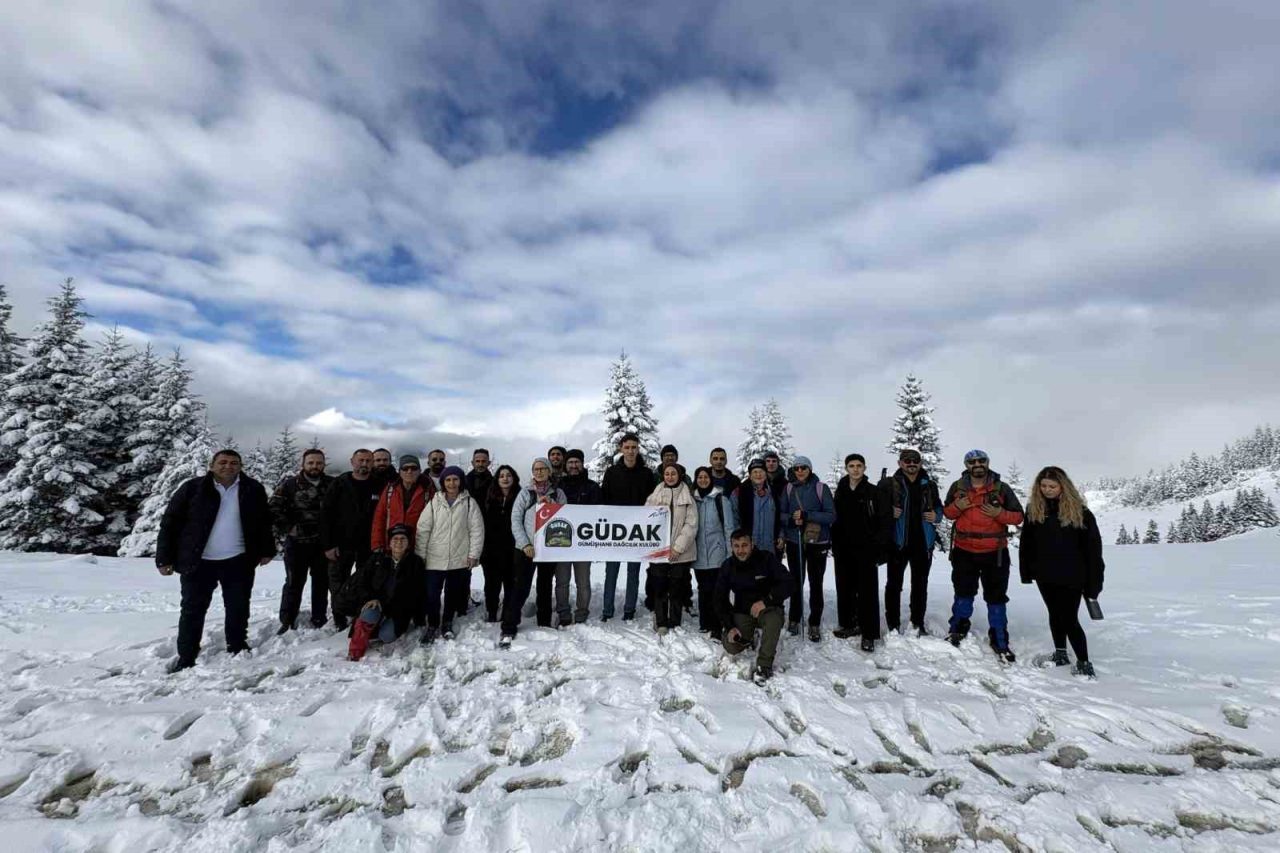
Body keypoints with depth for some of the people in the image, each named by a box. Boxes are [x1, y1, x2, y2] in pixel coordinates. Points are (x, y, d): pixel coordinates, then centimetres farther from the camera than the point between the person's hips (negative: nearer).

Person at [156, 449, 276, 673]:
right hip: (199, 562, -1)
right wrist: (164, 558, -7)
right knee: (192, 610, 8)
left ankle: (238, 648, 29)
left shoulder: (252, 489, 0)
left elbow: (264, 522, 8)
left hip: (239, 561, 1)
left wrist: (266, 550, 6)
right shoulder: (193, 488, -6)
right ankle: (186, 657, 22)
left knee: (238, 608, 12)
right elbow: (170, 523, -4)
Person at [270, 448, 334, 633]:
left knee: (321, 582, 10)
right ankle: (287, 622, 16)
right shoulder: (290, 484, -4)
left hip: (323, 542, 2)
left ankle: (319, 620, 22)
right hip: (296, 542, -2)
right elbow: (273, 508, -4)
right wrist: (287, 528, -9)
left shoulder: (332, 484, 2)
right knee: (294, 582, 5)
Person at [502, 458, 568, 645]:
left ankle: (544, 624, 23)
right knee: (521, 588, -7)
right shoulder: (525, 493, 3)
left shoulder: (558, 494, 7)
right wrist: (525, 544, -11)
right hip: (526, 548, -2)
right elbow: (516, 520, -2)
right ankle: (508, 629, -1)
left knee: (545, 587, 11)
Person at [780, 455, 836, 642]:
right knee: (796, 582, 11)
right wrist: (791, 520, -17)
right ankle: (794, 619, 25)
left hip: (817, 542, -2)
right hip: (794, 542, 2)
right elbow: (781, 514, 5)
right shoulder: (789, 488, 4)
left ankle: (815, 624, 14)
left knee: (816, 583, 2)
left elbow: (831, 515, -9)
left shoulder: (821, 488, -4)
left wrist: (807, 516, -20)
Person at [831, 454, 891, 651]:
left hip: (866, 550, -4)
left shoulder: (874, 493, -3)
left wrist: (880, 548, -12)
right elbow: (834, 520, 10)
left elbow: (884, 522, -6)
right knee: (844, 589, 11)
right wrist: (834, 544, 4)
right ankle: (849, 624, 26)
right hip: (844, 550, 4)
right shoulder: (840, 492, 8)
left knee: (868, 592, -1)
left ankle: (869, 634, 5)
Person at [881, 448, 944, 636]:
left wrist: (936, 516, -1)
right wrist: (890, 512, -18)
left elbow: (939, 507, 20)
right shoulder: (889, 484, -4)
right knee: (894, 583, 4)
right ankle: (893, 624, 14)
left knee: (920, 584, 14)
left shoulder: (929, 485, 7)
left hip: (923, 543, 4)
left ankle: (918, 623, 27)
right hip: (897, 542, -3)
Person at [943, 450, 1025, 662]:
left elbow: (1018, 516, -2)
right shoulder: (958, 486, 0)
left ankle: (999, 641, 20)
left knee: (996, 596, 8)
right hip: (964, 550, 1)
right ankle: (959, 628, 34)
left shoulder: (1001, 488, -5)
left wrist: (999, 513, -21)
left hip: (994, 552, -1)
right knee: (963, 592, 15)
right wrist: (957, 506, -13)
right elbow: (947, 512, 9)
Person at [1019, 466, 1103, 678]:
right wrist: (1026, 571, 4)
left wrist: (1093, 581, -10)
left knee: (1069, 619, -2)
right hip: (1045, 575, 4)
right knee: (1055, 615, 17)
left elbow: (1092, 547, -9)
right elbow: (1025, 543, 6)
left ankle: (1084, 662, 13)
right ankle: (1060, 653, 32)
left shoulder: (1079, 511, -11)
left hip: (1071, 577, -4)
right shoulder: (1033, 509, 0)